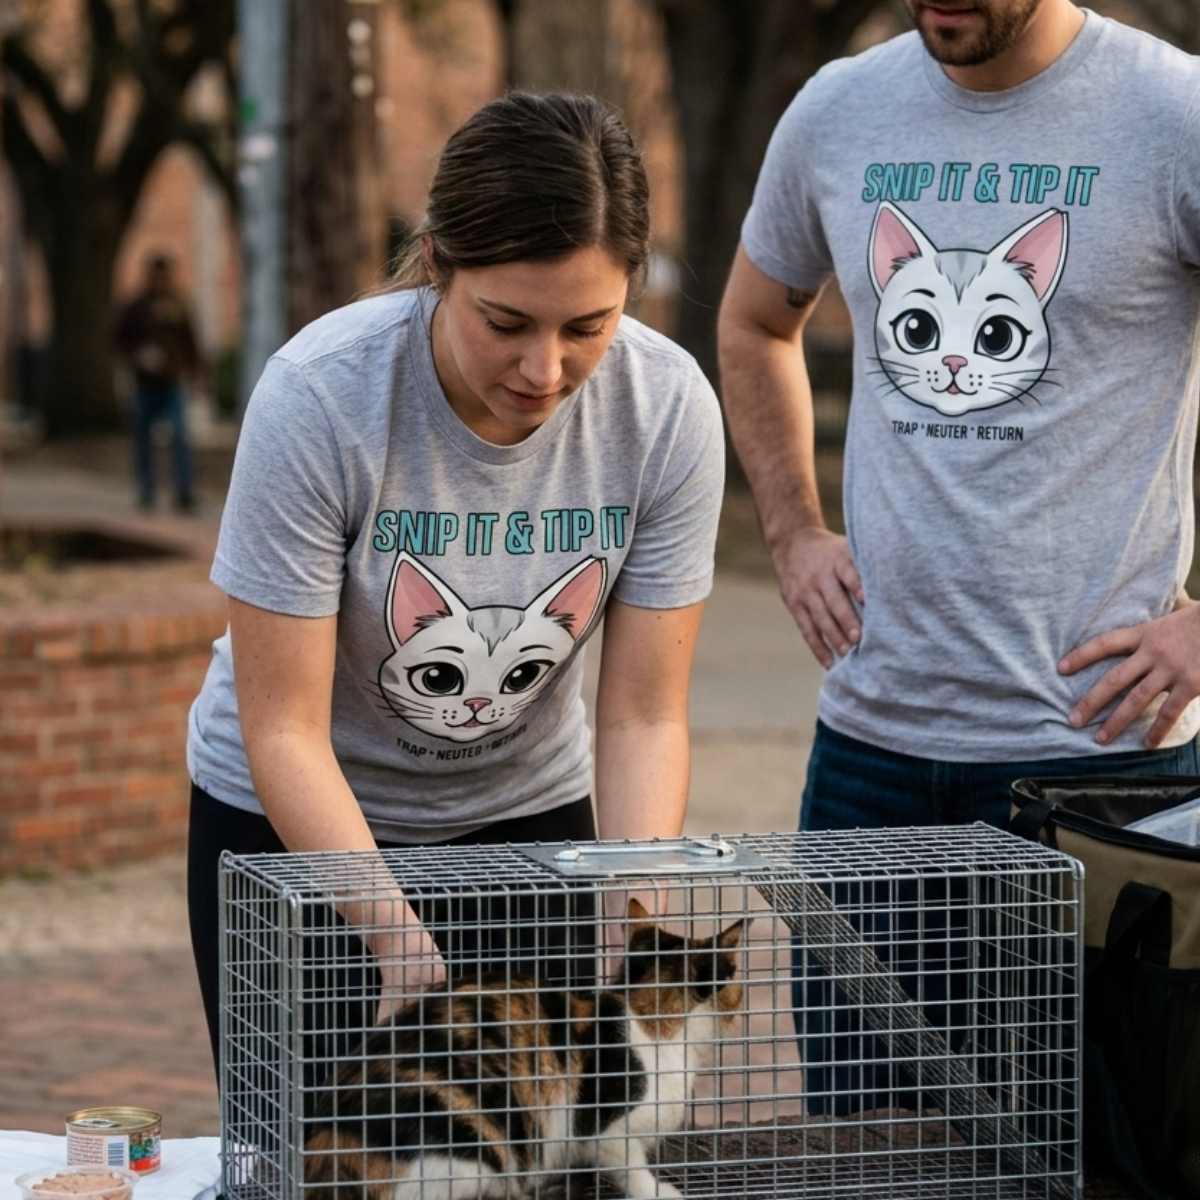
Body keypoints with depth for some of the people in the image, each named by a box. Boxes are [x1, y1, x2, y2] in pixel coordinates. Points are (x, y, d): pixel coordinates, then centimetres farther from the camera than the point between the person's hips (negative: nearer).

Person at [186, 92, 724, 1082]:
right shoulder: (319, 395, -27)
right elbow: (283, 729, -23)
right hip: (294, 818, -2)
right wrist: (399, 941, -33)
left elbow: (644, 719, -13)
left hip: (526, 814, 2)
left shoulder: (669, 408, -19)